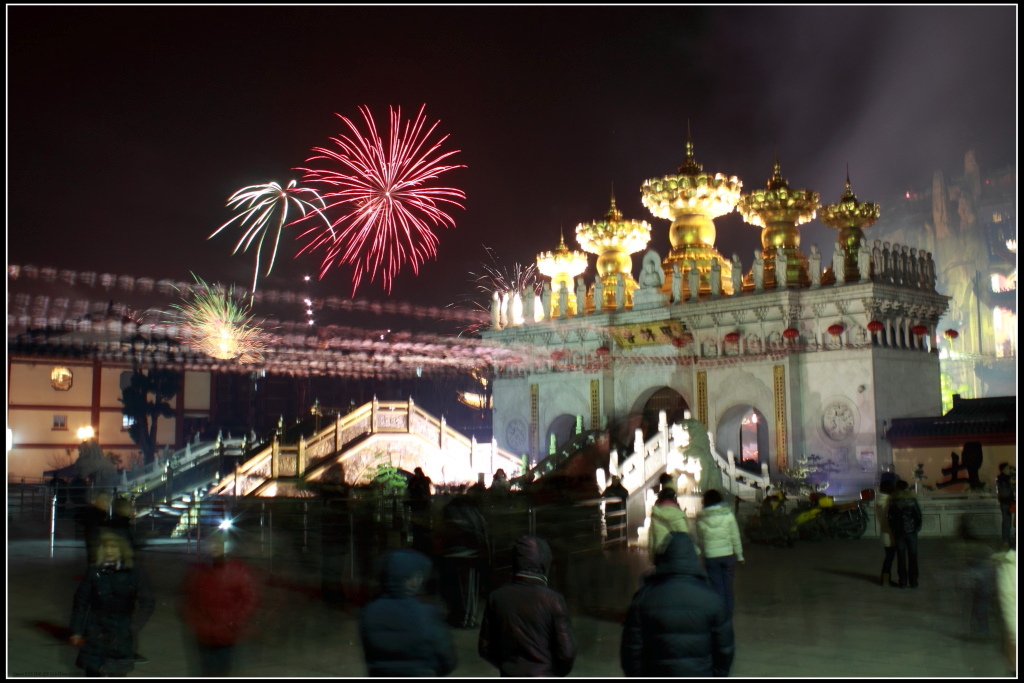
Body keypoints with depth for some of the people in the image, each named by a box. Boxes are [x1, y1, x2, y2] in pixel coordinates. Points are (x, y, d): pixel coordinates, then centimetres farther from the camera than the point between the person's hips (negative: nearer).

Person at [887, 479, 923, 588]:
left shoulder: (893, 501, -4)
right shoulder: (912, 500, -3)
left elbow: (891, 517, -4)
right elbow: (918, 515, -2)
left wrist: (893, 530, 7)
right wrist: (917, 528, 9)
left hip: (899, 533, 0)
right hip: (911, 531, 0)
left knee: (901, 557, 5)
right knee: (913, 556, 7)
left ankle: (903, 581, 5)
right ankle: (913, 581, 7)